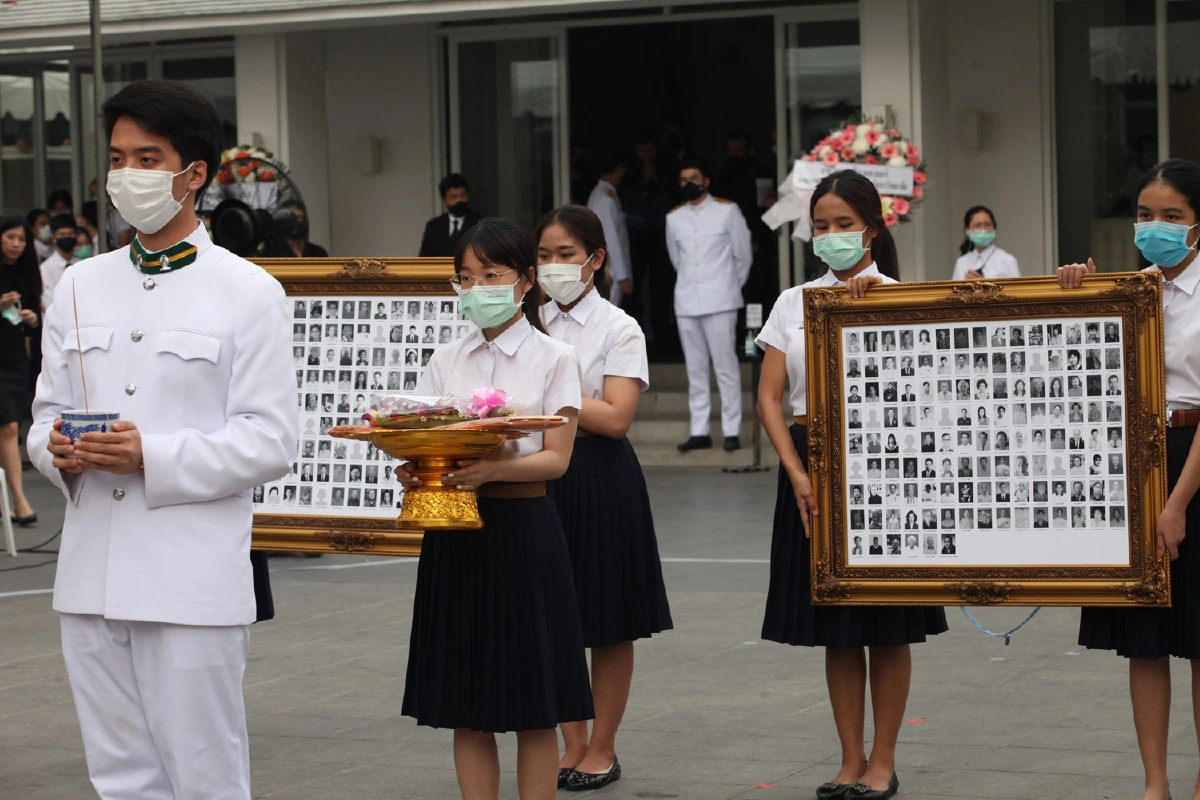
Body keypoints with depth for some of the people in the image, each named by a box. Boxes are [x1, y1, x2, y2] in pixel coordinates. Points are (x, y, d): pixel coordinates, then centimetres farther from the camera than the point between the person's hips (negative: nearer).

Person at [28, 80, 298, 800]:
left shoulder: (248, 293, -1)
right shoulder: (80, 288, 14)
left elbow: (271, 442, -7)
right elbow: (47, 410, 18)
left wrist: (152, 457, -19)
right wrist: (57, 448, -7)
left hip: (192, 579, -5)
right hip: (91, 575, 5)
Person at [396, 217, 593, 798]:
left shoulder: (553, 359, 0)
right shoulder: (445, 362, 11)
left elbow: (556, 457, -9)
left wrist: (491, 470, -27)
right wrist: (413, 473, -19)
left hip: (523, 531, -3)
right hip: (454, 535, 4)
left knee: (534, 707, 0)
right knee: (466, 707, 6)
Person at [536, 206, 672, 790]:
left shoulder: (619, 330, -6)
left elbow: (615, 417, -15)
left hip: (600, 475, -4)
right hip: (541, 473, 4)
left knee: (607, 623, 5)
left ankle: (602, 751, 15)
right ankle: (573, 746, 20)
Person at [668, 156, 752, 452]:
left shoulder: (727, 211, 3)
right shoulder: (674, 217, 12)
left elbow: (743, 255, 8)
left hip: (719, 302, -4)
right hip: (686, 303, 4)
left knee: (726, 367, -5)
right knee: (695, 370, 5)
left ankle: (732, 431, -3)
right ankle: (699, 431, 7)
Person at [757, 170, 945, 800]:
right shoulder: (793, 304, 8)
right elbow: (769, 397, 2)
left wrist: (869, 299, -20)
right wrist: (798, 474, -9)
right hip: (813, 464, 3)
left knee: (887, 625, 3)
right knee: (834, 627, 8)